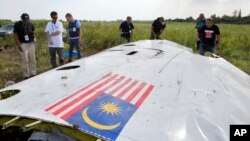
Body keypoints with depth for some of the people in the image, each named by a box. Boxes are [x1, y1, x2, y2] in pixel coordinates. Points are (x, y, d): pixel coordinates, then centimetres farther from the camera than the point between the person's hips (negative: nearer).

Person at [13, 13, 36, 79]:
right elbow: (15, 35, -5)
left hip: (31, 43, 4)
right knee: (25, 60, -4)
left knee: (33, 59, 7)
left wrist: (34, 38, -2)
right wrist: (18, 44, -12)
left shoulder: (30, 24, 8)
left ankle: (33, 74, 17)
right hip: (23, 44, -4)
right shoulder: (17, 24, -4)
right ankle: (26, 75, 4)